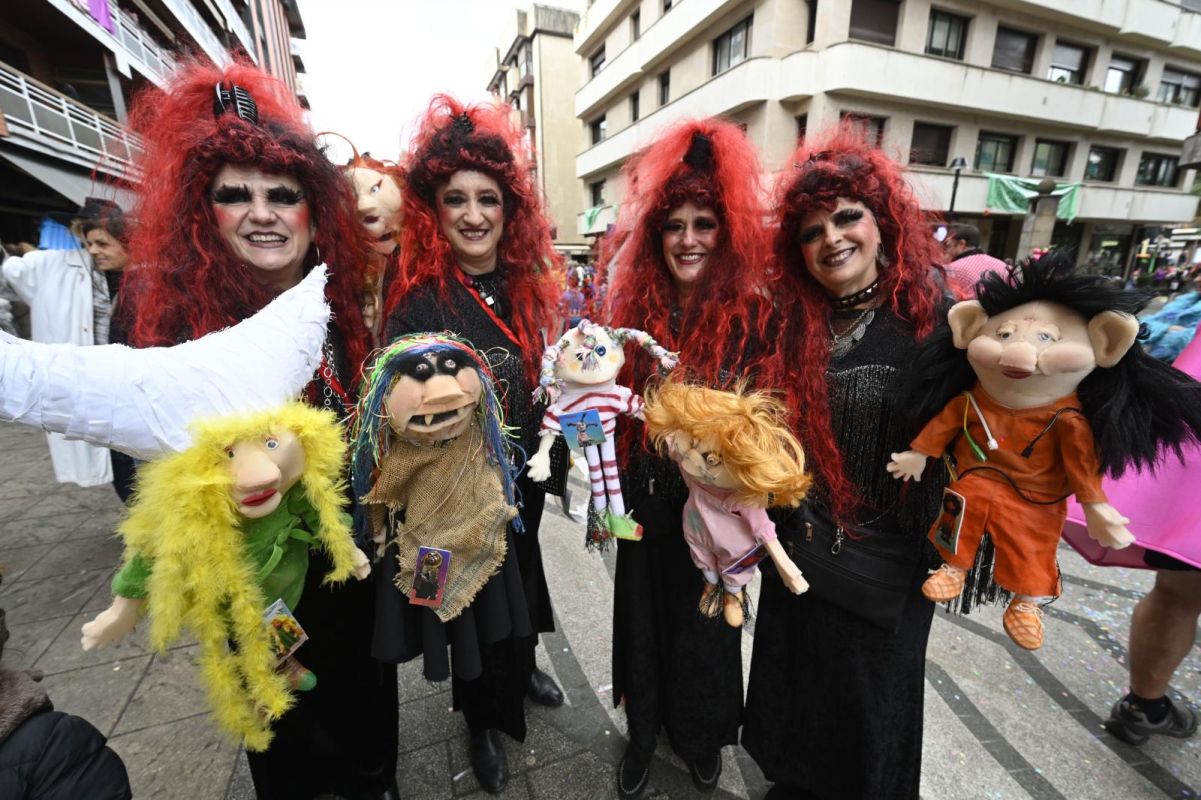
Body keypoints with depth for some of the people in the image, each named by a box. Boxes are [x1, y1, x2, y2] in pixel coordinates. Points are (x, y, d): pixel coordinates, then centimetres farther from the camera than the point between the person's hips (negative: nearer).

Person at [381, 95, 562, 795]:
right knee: (474, 603, 16)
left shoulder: (526, 288, 0)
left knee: (521, 582, 25)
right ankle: (482, 721, 45)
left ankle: (522, 669, 57)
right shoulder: (418, 300, -17)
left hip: (522, 481, 5)